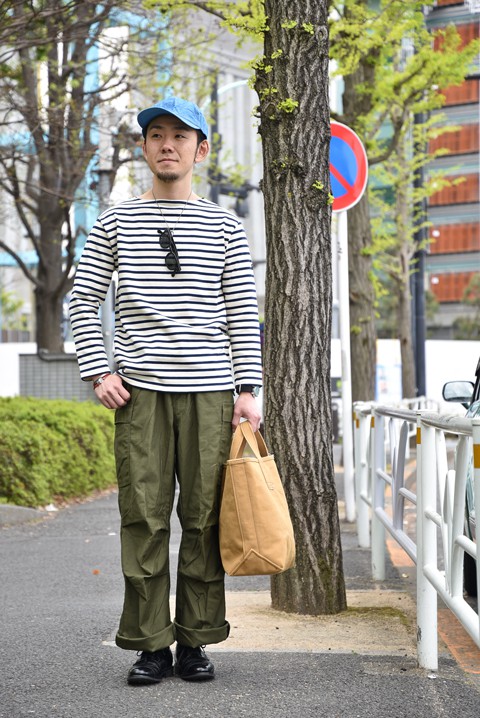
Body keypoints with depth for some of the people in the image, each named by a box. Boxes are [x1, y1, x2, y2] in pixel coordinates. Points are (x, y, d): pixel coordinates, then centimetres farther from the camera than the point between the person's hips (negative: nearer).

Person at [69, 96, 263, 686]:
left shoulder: (224, 227, 10)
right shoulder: (114, 223, 10)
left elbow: (243, 314, 8)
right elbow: (83, 300, 11)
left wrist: (247, 389, 0)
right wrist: (98, 371, 0)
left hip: (209, 391, 0)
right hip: (139, 391, 0)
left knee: (204, 520, 2)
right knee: (144, 518, -1)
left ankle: (195, 642, 12)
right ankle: (151, 644, 7)